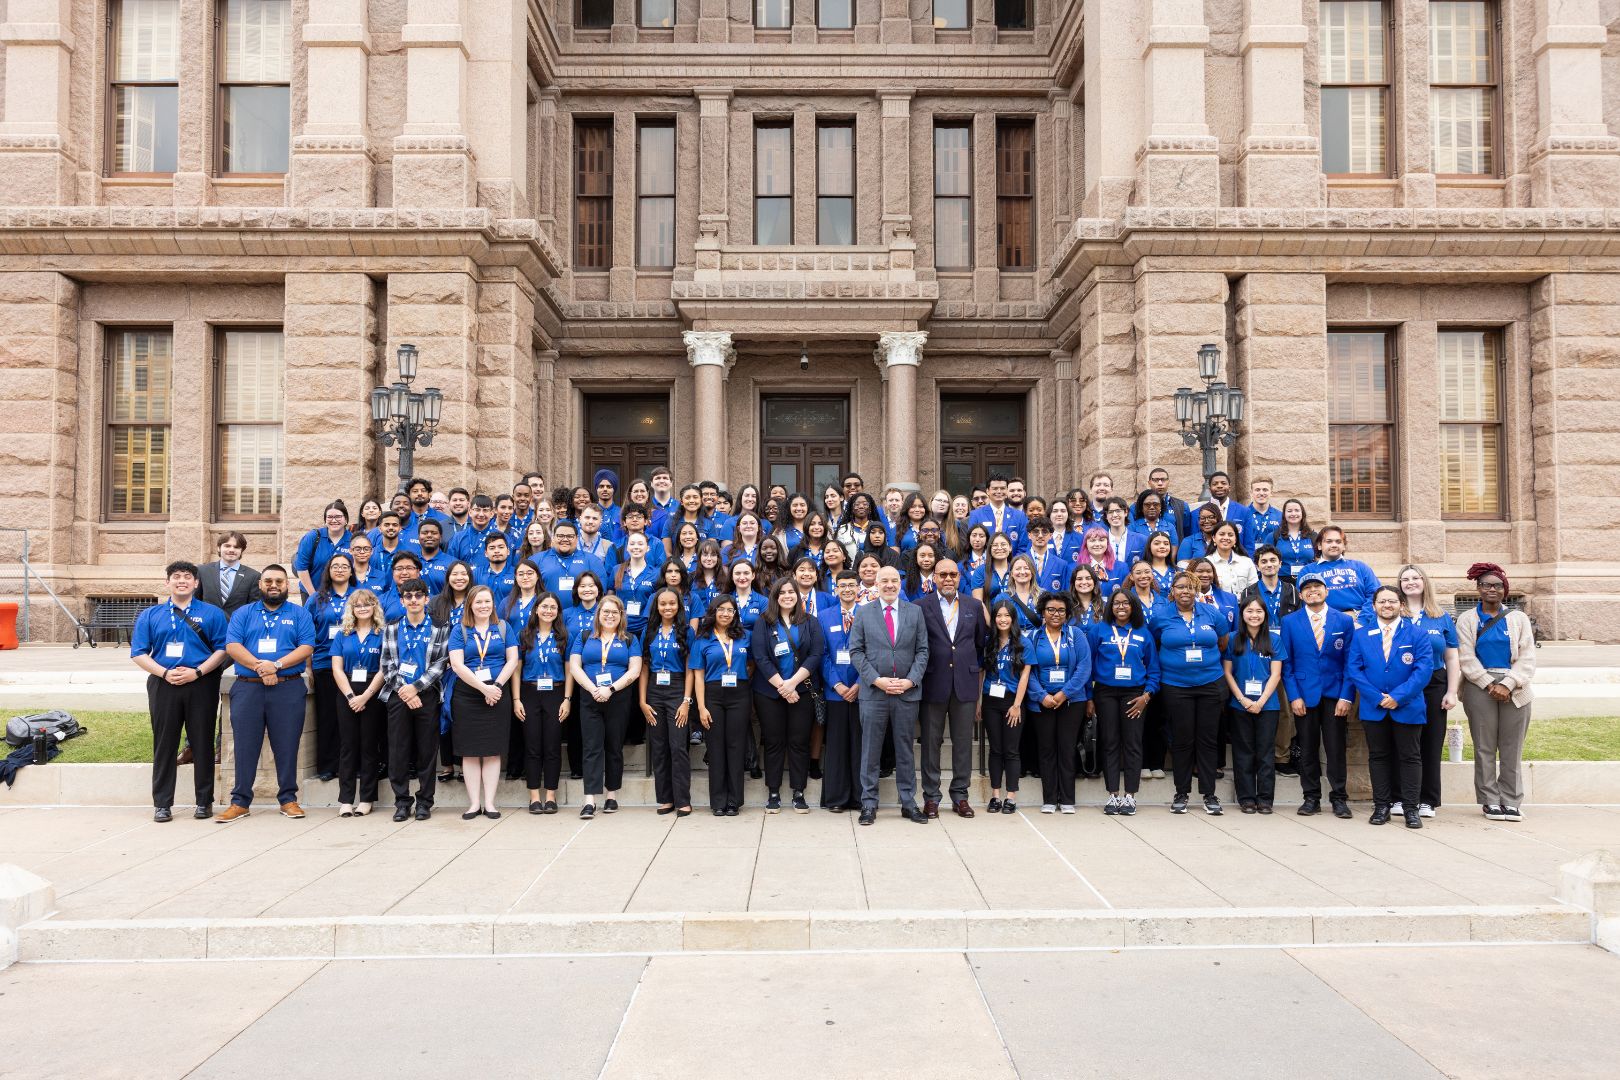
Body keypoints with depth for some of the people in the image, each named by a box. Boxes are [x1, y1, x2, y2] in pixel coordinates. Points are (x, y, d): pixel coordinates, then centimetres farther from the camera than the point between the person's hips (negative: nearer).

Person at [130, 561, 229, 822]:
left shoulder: (212, 614, 7)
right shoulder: (150, 615, 12)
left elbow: (222, 649, -1)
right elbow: (139, 653, 6)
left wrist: (197, 672, -13)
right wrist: (165, 673, -9)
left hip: (201, 686, -1)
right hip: (163, 685, 1)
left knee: (203, 745, 3)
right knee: (164, 746, 4)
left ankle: (204, 801, 11)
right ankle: (162, 804, 10)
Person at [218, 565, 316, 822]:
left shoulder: (300, 615, 10)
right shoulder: (243, 614, 13)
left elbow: (307, 647, -2)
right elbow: (232, 646, 0)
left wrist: (276, 665, -15)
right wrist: (258, 667, -14)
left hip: (288, 688, -1)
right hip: (247, 688, 1)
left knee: (286, 746, 1)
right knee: (245, 745, 3)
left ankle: (288, 799, 9)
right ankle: (240, 801, 9)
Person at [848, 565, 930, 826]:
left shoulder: (915, 612, 7)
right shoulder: (863, 613, 4)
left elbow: (922, 651, 5)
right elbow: (856, 651, 0)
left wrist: (911, 680, -8)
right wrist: (876, 680, -11)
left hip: (907, 692, 1)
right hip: (873, 692, -1)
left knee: (906, 750, 8)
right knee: (870, 751, 3)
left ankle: (908, 803, 16)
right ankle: (869, 804, 10)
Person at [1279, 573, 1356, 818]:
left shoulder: (1344, 621, 5)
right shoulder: (1289, 622, 4)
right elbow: (1286, 663, 3)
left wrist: (1346, 696, -6)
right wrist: (1293, 696, -6)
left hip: (1334, 695, 0)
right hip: (1304, 695, 0)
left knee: (1336, 749, 2)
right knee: (1307, 749, 5)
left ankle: (1339, 798, 11)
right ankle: (1311, 797, 14)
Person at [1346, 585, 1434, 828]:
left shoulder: (1417, 635, 0)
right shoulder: (1360, 636, 6)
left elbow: (1424, 669, -8)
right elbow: (1353, 669, -1)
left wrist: (1398, 696, -16)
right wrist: (1377, 697, -12)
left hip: (1407, 708, -2)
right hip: (1373, 708, 2)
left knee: (1410, 757, 3)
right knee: (1378, 756, 7)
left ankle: (1410, 808, 9)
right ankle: (1381, 806, 14)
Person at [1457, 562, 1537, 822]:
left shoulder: (1519, 618, 10)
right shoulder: (1467, 620, 8)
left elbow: (1527, 658, 2)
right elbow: (1467, 658, 0)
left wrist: (1507, 685, -11)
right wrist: (1490, 684, -11)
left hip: (1514, 690, 1)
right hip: (1480, 687, -1)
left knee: (1512, 749, 0)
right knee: (1485, 747, 0)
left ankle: (1511, 801, 7)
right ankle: (1490, 801, 6)